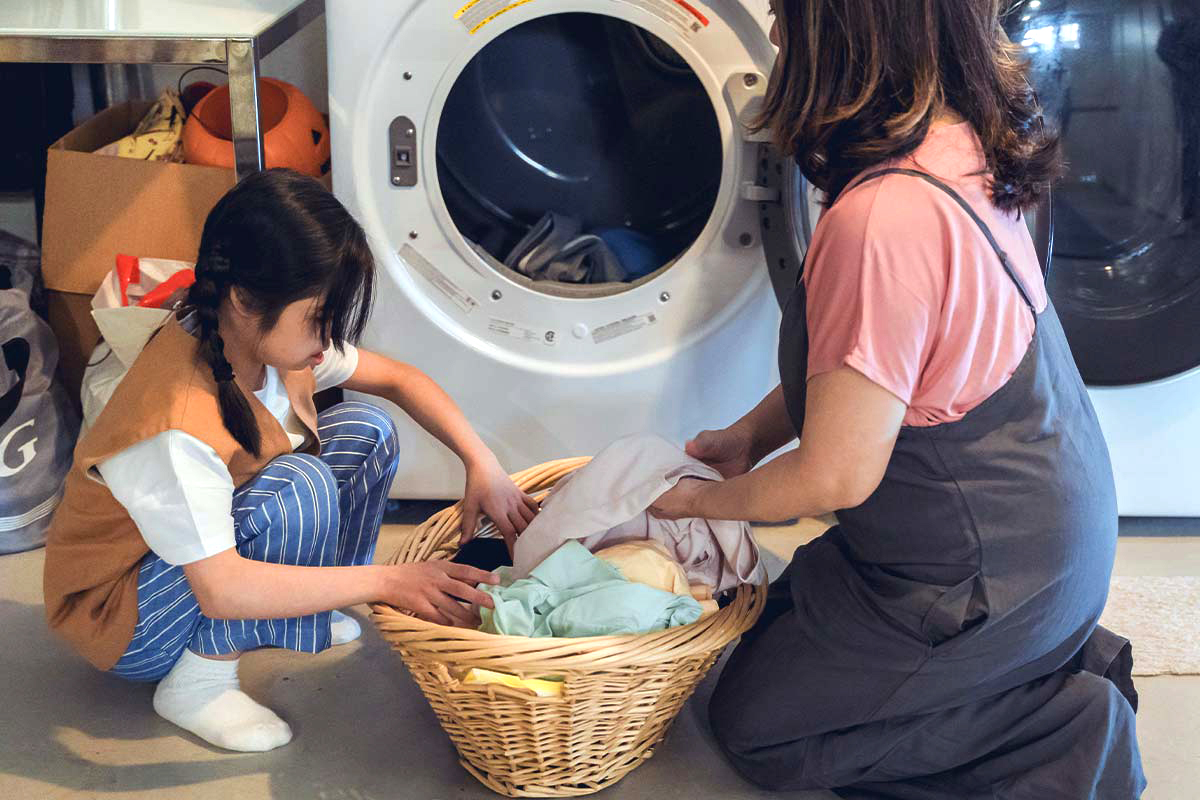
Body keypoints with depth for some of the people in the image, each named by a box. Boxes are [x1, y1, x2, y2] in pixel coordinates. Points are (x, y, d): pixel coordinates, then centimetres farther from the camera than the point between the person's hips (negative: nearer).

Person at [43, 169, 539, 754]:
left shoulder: (274, 336, -13)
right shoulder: (176, 427, -37)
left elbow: (396, 378, 0)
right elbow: (220, 590, -37)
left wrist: (482, 464, -13)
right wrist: (388, 583, -35)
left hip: (216, 538, 8)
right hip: (118, 613, -8)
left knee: (366, 432, -5)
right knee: (303, 487, -33)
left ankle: (311, 614, 7)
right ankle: (201, 677, -15)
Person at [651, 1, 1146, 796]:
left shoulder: (885, 218, -34)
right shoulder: (967, 149, -4)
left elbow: (836, 476, -24)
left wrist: (707, 501, -6)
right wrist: (748, 437, 8)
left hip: (984, 576, -9)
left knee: (753, 725, 8)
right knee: (788, 609, 25)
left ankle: (1066, 732, 3)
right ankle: (1060, 663, 16)